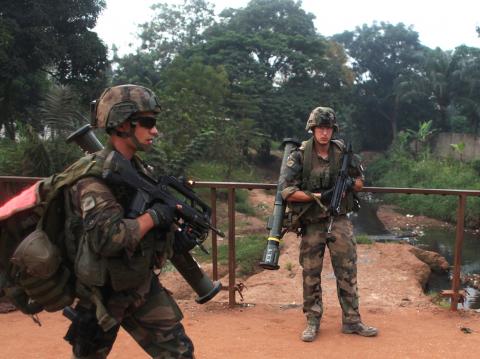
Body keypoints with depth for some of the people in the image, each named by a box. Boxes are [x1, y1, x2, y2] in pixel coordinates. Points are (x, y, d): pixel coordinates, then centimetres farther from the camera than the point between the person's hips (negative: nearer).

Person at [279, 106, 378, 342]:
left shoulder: (343, 152, 1)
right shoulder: (300, 156, -8)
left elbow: (360, 181, 12)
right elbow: (286, 191, -14)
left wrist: (350, 184, -11)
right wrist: (318, 196, -21)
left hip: (339, 221, 2)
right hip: (311, 223, -2)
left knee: (347, 270, 5)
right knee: (311, 274, 6)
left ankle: (351, 321, 17)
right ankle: (312, 322, 19)